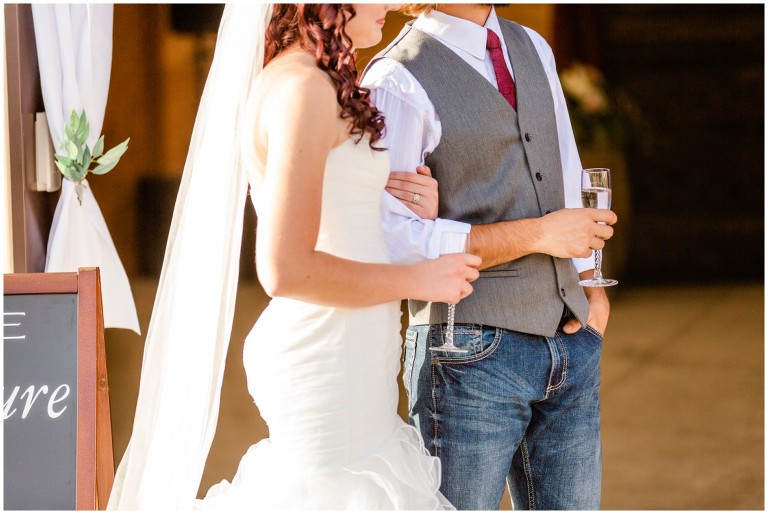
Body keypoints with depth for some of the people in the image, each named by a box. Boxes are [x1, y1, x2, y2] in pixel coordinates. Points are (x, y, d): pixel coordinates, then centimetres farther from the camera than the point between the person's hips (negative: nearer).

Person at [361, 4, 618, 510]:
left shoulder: (532, 49, 12)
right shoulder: (397, 82, -12)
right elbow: (391, 243, -18)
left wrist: (593, 291, 7)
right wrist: (537, 234, -16)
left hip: (571, 346, 7)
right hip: (472, 357, -7)